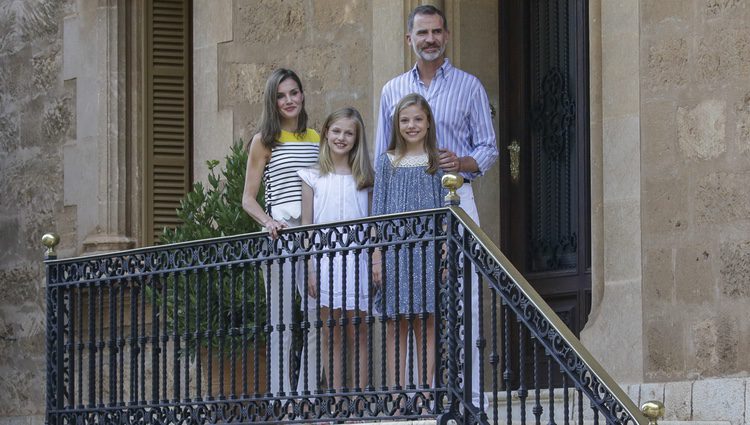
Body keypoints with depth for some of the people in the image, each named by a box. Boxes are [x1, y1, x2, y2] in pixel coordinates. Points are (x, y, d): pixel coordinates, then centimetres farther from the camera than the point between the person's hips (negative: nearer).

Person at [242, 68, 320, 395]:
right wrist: (268, 222, -16)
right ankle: (280, 400, -5)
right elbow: (248, 199, 2)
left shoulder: (317, 140, 18)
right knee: (282, 325, -6)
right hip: (282, 234, -4)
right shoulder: (265, 141, 5)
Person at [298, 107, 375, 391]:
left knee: (357, 334, 1)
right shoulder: (313, 178, 6)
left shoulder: (364, 178, 8)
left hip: (356, 260, 0)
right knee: (331, 335, 2)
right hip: (325, 260, 0)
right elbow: (306, 226, 5)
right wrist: (310, 269, -2)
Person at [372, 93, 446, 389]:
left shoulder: (437, 162, 7)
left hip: (427, 250, -1)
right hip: (394, 249, 1)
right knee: (396, 327, 1)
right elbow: (378, 212, 7)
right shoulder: (387, 162, 8)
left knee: (426, 326, 0)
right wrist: (377, 256, 0)